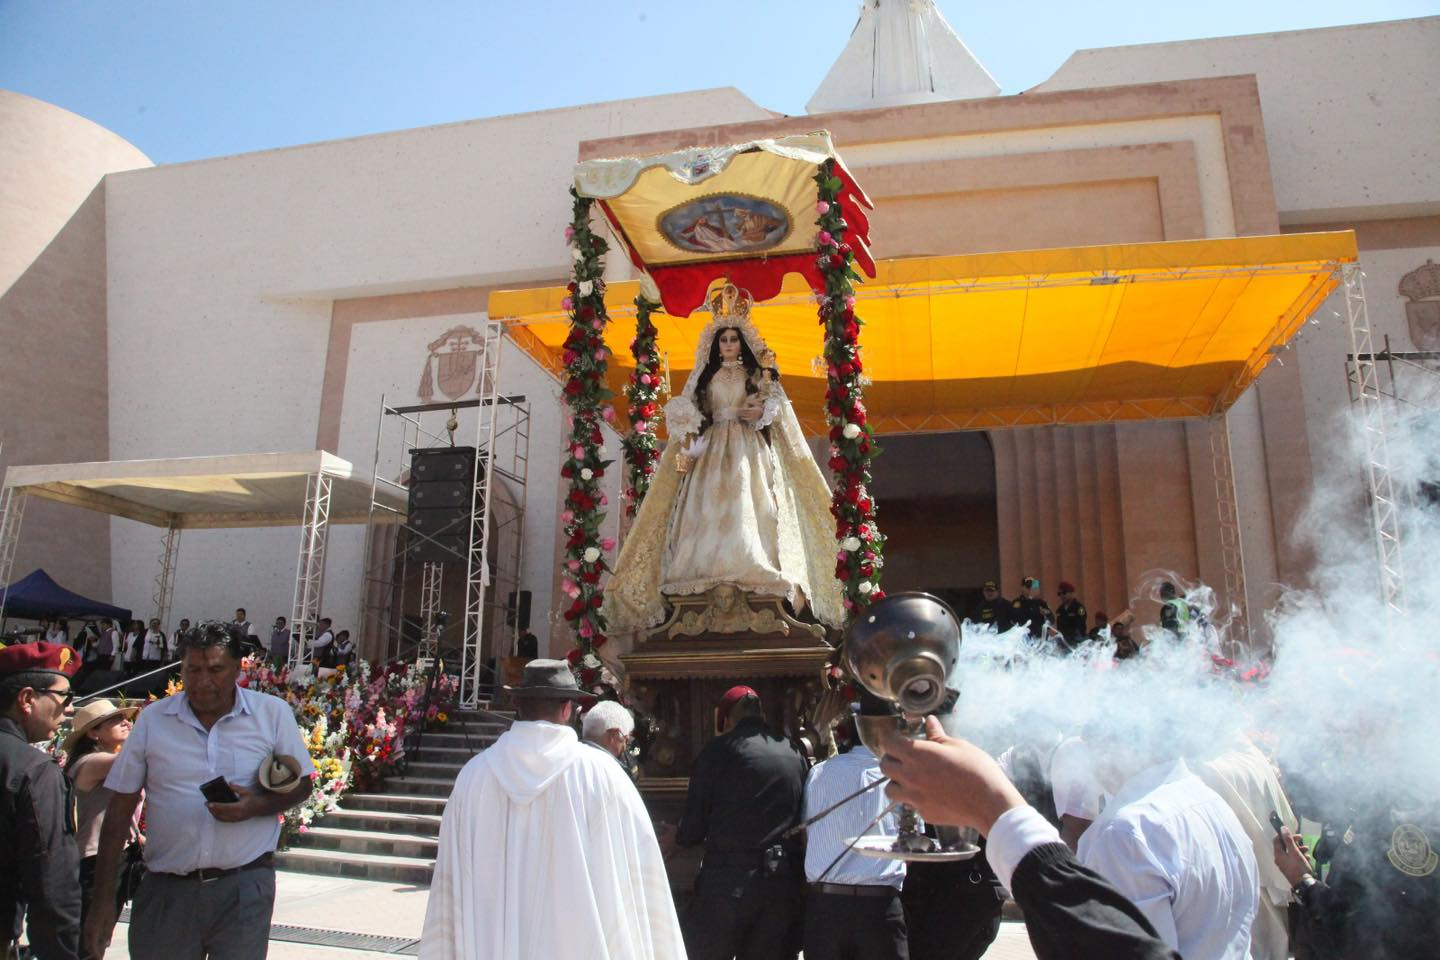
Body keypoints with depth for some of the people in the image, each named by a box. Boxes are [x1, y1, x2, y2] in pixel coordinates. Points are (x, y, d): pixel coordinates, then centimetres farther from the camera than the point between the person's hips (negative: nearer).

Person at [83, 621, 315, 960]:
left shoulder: (273, 713, -1)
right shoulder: (152, 719, 3)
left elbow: (301, 784, 5)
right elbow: (120, 809, 6)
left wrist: (257, 806, -15)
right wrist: (104, 899, 4)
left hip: (245, 885, -1)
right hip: (166, 890, 2)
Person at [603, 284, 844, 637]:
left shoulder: (758, 374, 11)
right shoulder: (706, 376, 16)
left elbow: (777, 407, 5)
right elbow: (687, 412, 12)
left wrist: (760, 414, -14)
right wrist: (687, 425, -7)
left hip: (749, 451, -2)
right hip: (713, 452, 2)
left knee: (748, 510, -13)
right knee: (710, 511, -9)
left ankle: (752, 575, -17)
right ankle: (710, 574, -13)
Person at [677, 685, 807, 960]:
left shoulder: (718, 750, -5)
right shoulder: (795, 754, 7)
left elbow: (694, 824, -3)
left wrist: (676, 838, 18)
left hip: (727, 883, -4)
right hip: (784, 884, 4)